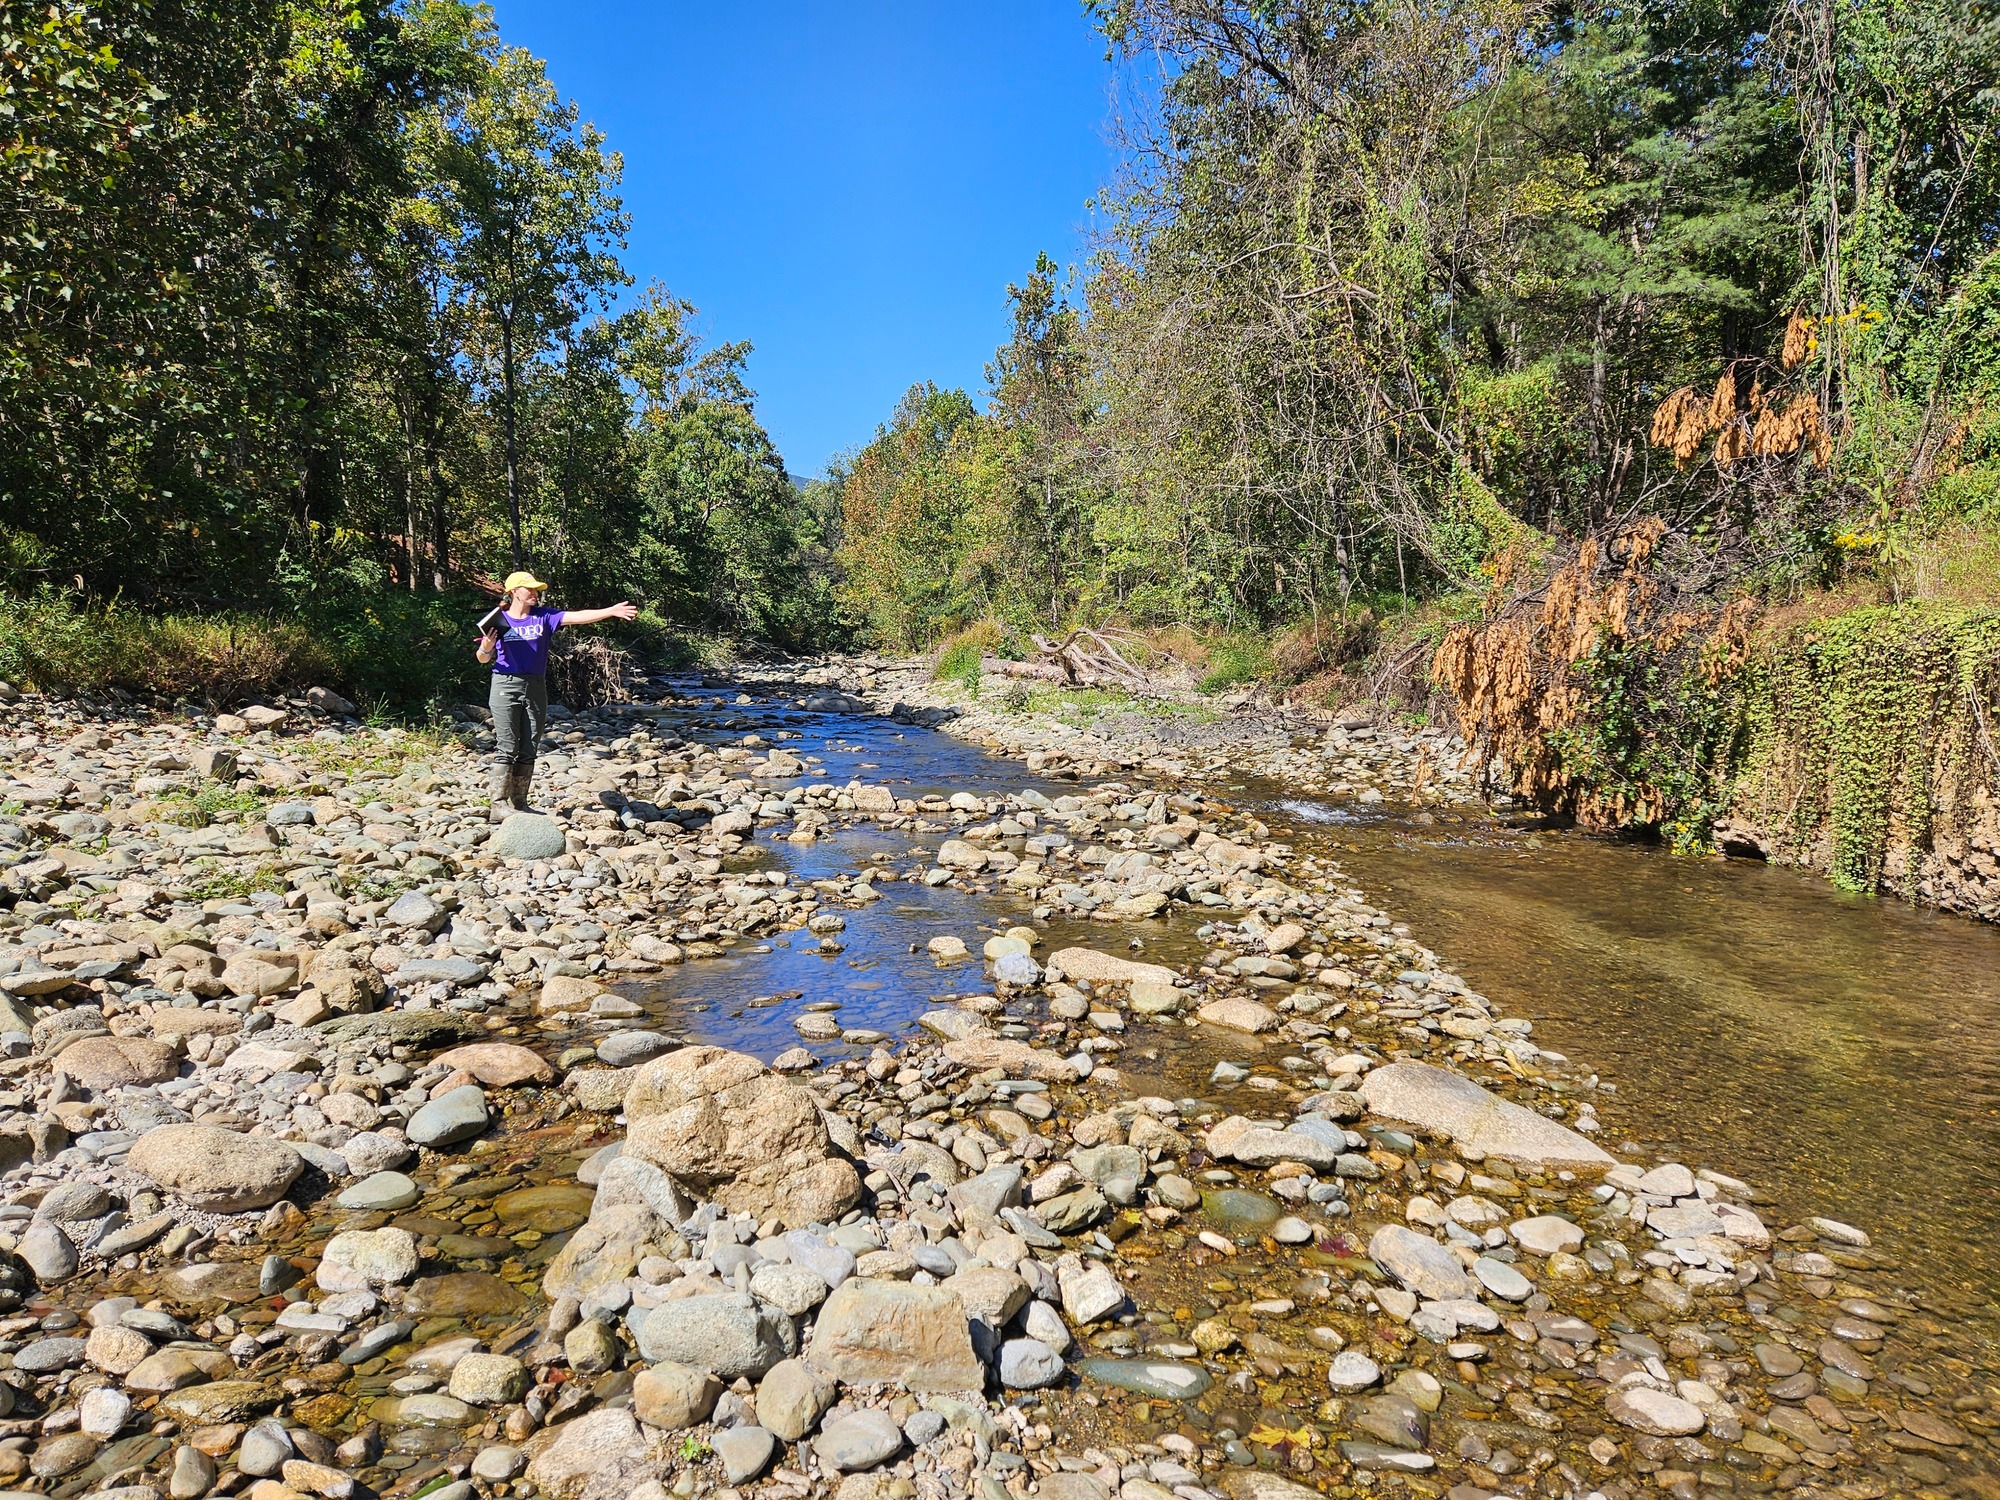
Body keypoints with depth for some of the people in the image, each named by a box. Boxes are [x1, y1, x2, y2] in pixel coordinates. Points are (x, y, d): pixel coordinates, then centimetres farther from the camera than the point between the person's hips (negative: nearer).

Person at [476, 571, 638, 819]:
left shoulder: (543, 617, 6)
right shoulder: (499, 619, 0)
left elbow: (576, 616, -8)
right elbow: (483, 659, 5)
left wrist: (611, 611, -20)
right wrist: (486, 647, -19)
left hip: (536, 688, 4)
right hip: (506, 687, -3)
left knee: (528, 750, 5)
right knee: (506, 748, -7)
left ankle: (518, 804, 13)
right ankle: (499, 805, -6)